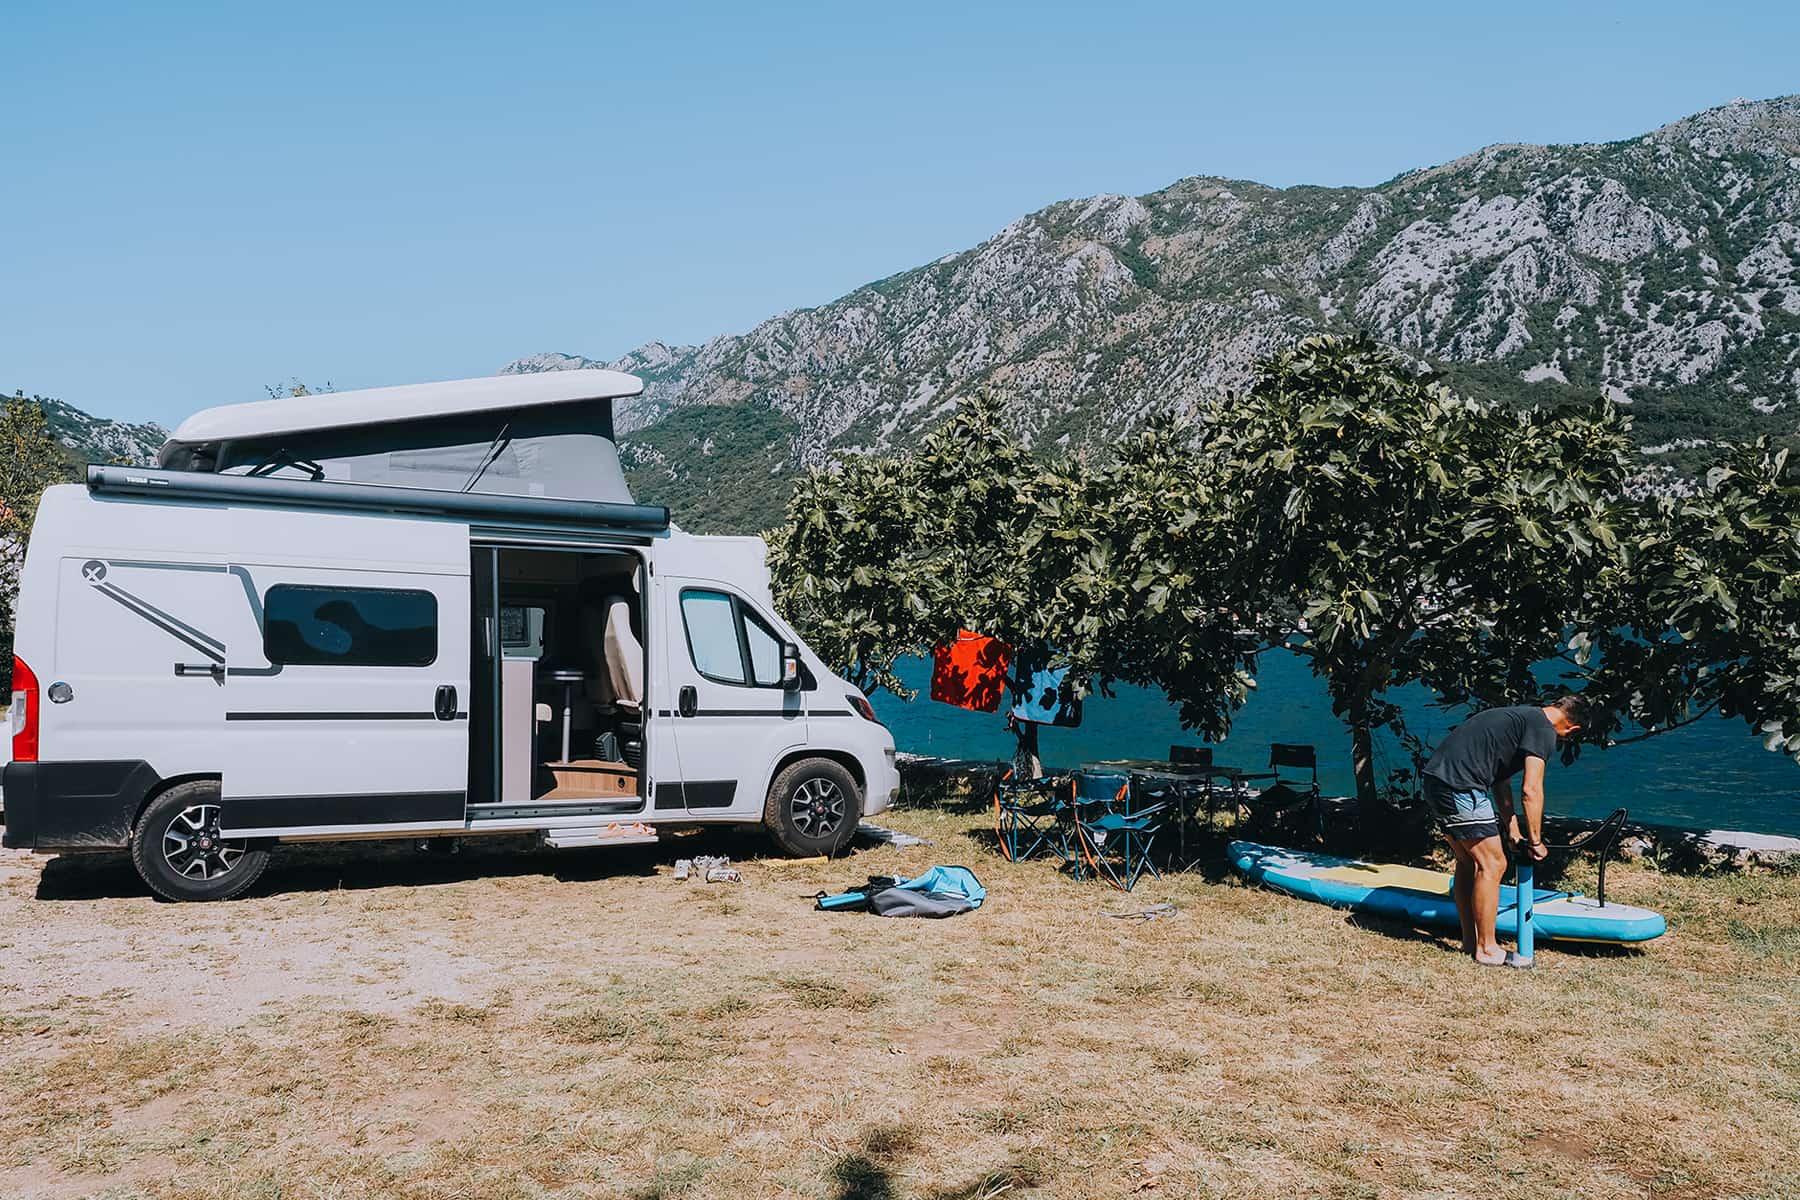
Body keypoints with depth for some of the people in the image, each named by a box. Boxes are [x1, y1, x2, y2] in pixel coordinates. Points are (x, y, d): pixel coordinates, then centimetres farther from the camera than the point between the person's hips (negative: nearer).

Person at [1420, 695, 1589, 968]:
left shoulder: (1521, 714, 25)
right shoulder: (1543, 730, -4)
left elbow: (1500, 782, 26)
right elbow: (1531, 790, -9)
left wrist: (1514, 834, 25)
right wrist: (1536, 841, 3)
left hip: (1436, 778, 10)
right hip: (1460, 789, -10)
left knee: (1468, 862, 19)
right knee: (1491, 865, 0)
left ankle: (1470, 941, 27)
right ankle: (1487, 950, 8)